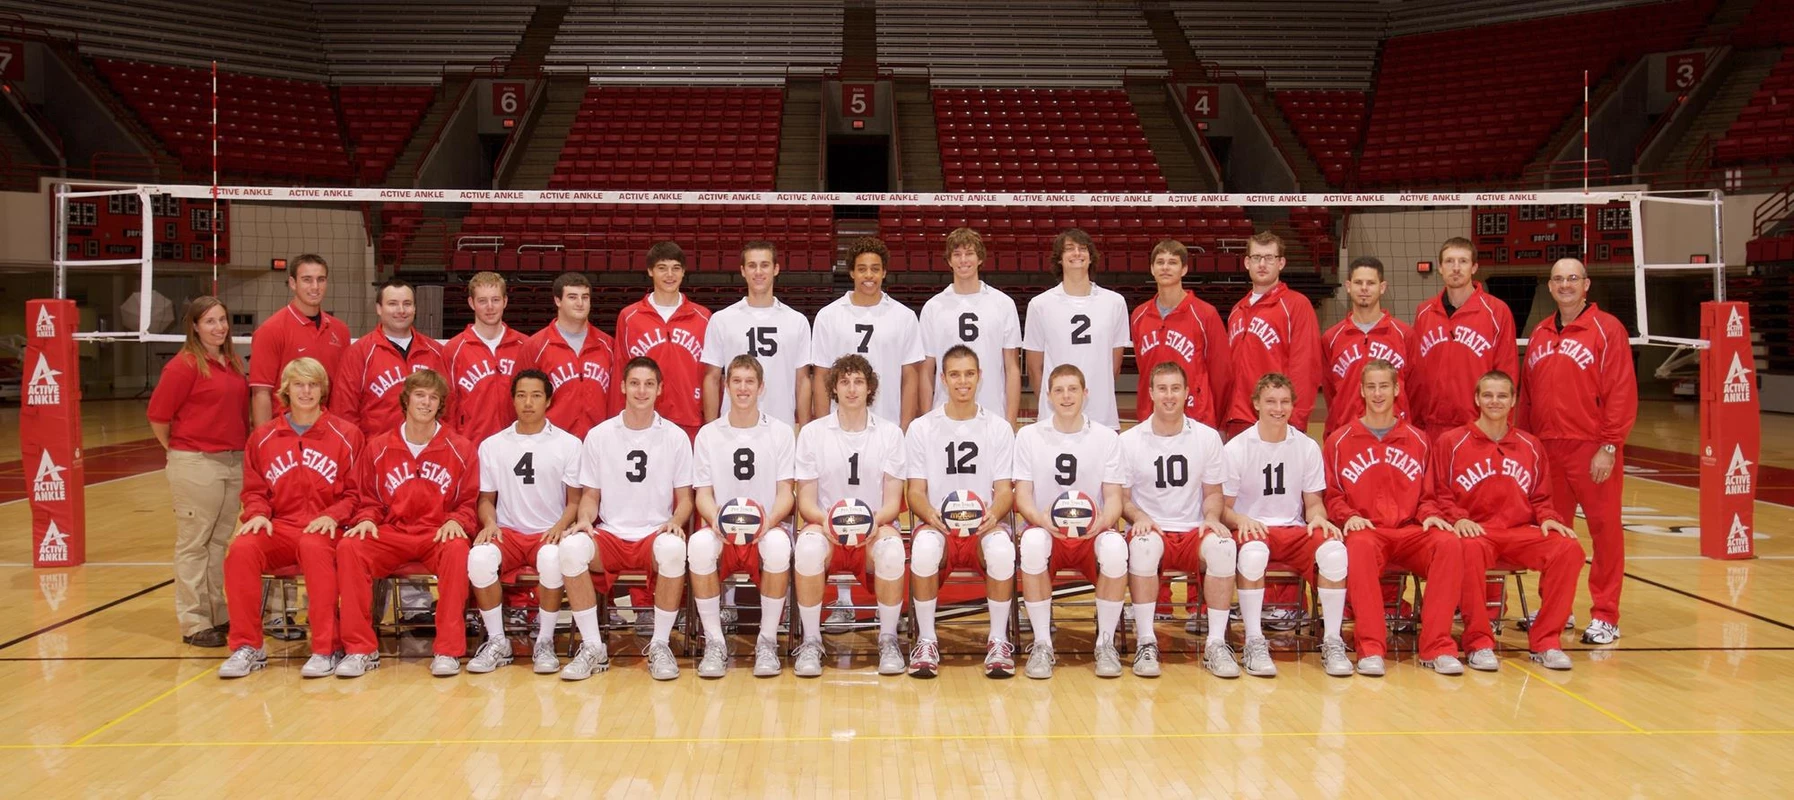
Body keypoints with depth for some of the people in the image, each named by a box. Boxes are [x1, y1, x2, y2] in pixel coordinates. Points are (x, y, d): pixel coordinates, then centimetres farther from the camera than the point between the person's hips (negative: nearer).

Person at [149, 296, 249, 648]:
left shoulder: (233, 363, 11)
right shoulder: (184, 365, -9)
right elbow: (157, 415, -8)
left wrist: (243, 450, 8)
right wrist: (178, 449, 2)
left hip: (234, 461, 7)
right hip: (196, 464, -7)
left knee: (220, 541, 12)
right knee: (193, 543, 1)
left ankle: (218, 615, 21)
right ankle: (195, 624, 6)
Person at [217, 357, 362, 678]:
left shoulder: (345, 434, 5)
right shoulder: (263, 437, 12)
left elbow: (354, 492, 4)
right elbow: (254, 490, 16)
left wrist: (333, 516, -13)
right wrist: (257, 514, -4)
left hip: (324, 529, -3)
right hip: (278, 527, 3)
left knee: (314, 548, -38)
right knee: (241, 550, -28)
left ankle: (327, 649, -28)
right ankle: (247, 647, -15)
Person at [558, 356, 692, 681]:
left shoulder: (676, 436, 6)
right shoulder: (598, 435, 8)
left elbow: (684, 498, 8)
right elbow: (590, 495, 12)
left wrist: (675, 522, -14)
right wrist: (585, 520, -10)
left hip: (655, 535, -1)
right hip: (609, 537, 1)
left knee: (673, 548, -38)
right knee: (571, 547, -32)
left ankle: (660, 645, -18)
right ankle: (593, 647, -17)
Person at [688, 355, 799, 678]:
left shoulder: (781, 432, 9)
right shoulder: (708, 434, 11)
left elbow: (786, 492, 3)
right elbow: (703, 493, 6)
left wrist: (770, 520, -20)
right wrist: (716, 518, -18)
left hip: (768, 528, -1)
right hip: (722, 533, 1)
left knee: (778, 545, -38)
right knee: (699, 544, -35)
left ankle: (768, 642, -22)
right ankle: (714, 643, -21)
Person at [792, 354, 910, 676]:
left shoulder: (890, 432, 7)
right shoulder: (812, 432, 7)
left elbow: (892, 501, 3)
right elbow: (805, 500, 4)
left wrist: (876, 520, -20)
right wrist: (825, 519, -19)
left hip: (874, 530, 0)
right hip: (826, 529, 0)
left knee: (891, 547, -36)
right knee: (808, 546, -36)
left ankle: (888, 640, -16)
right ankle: (811, 642, -19)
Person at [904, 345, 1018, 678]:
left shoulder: (999, 428, 9)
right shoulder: (922, 428, 7)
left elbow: (1005, 489, 4)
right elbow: (915, 491, 3)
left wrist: (993, 514, -20)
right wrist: (932, 515, -21)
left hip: (985, 526, 0)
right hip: (938, 526, 0)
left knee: (1001, 547, -37)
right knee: (924, 545, -37)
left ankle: (999, 641, -19)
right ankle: (926, 641, -20)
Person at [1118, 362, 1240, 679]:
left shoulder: (1207, 437, 9)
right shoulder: (1129, 440, 4)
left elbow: (1213, 493, 13)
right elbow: (1122, 497, 6)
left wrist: (1211, 517, -8)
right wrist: (1139, 516, -15)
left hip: (1193, 532, 2)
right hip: (1151, 529, -1)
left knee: (1223, 545, -33)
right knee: (1144, 543, -38)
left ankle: (1216, 644, -23)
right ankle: (1146, 642, -28)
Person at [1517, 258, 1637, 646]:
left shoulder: (1607, 329, -3)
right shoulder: (1540, 334, 13)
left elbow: (1622, 393, -9)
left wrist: (1609, 446, -14)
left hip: (1592, 449, -5)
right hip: (1545, 449, 5)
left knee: (1604, 529, 0)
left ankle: (1605, 616, 7)